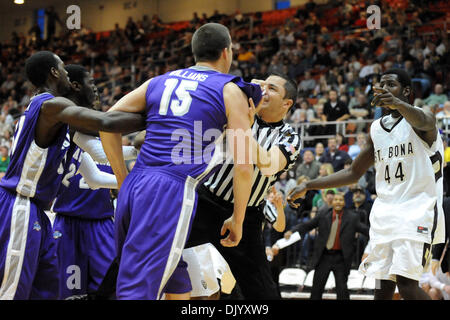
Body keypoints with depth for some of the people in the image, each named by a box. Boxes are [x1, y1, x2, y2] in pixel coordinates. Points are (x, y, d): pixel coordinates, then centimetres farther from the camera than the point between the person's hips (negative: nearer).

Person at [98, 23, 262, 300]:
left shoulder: (160, 82, 19)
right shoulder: (231, 92, 4)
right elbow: (244, 166, -1)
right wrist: (237, 220, 10)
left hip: (134, 185, 6)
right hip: (172, 192, -6)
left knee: (176, 282, 20)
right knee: (139, 290, -10)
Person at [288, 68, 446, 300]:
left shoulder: (423, 118, -6)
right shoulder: (376, 128, 15)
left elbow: (421, 120, -34)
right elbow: (353, 173, 23)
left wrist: (398, 104, -57)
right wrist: (309, 186, 16)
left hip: (417, 209, -6)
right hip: (385, 210, 6)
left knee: (405, 281, -20)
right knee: (383, 284, 2)